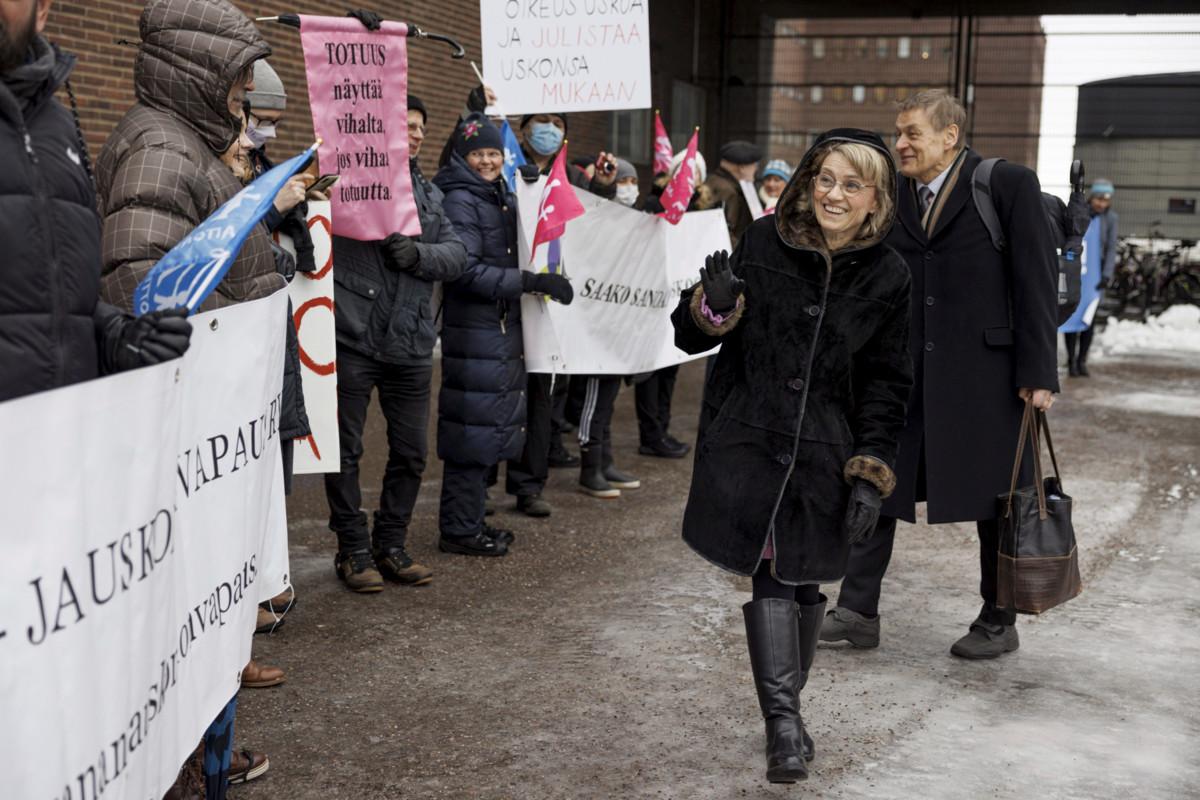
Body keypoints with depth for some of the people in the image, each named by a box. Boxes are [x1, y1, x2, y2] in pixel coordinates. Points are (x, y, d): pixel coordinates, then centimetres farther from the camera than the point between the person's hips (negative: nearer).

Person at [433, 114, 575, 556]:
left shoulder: (506, 199, 15)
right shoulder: (460, 201, -10)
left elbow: (515, 259, 25)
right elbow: (465, 270, -19)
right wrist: (530, 281, -23)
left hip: (504, 327, 9)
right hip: (473, 330, -9)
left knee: (490, 427, 13)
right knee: (473, 425, -5)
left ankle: (470, 520, 22)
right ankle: (458, 529, 4)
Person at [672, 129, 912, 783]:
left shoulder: (886, 275, 1)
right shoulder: (763, 242, -2)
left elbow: (885, 384, 5)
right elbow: (690, 335, 4)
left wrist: (872, 471, -4)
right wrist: (713, 307, -20)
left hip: (824, 452, 1)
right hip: (749, 438, -1)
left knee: (800, 578, 8)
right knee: (771, 574, -10)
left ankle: (783, 710, 28)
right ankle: (783, 720, -5)